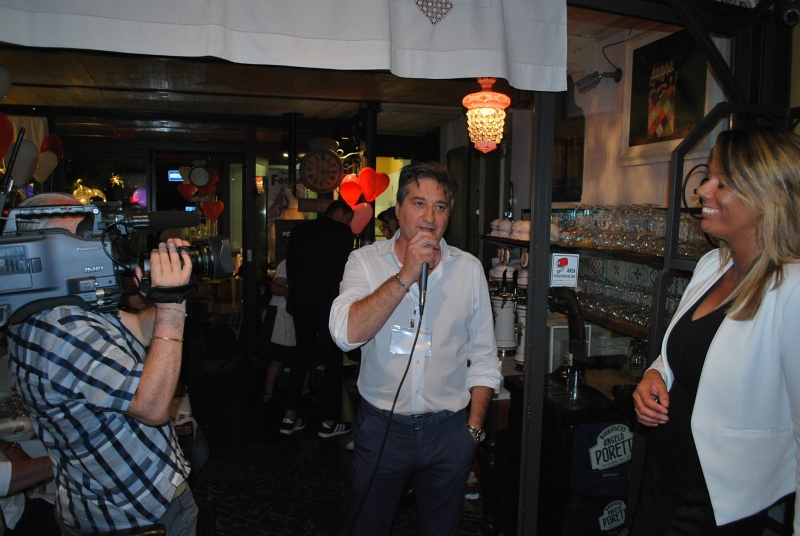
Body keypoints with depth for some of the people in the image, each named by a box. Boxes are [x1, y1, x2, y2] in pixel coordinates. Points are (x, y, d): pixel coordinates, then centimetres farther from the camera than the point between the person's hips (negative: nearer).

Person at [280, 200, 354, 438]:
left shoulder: (299, 230, 13)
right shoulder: (342, 231, -3)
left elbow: (290, 269, 12)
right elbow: (344, 269, -4)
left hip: (300, 302, 6)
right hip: (328, 303, -6)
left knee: (301, 357, 15)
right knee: (333, 362, 2)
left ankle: (290, 417, 17)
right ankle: (329, 422, 7)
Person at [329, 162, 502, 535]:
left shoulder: (469, 269, -1)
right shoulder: (365, 261, -6)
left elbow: (483, 359, 5)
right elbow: (346, 334, -23)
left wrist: (474, 427, 2)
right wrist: (406, 275, -24)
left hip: (448, 430, 1)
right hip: (381, 426, -1)